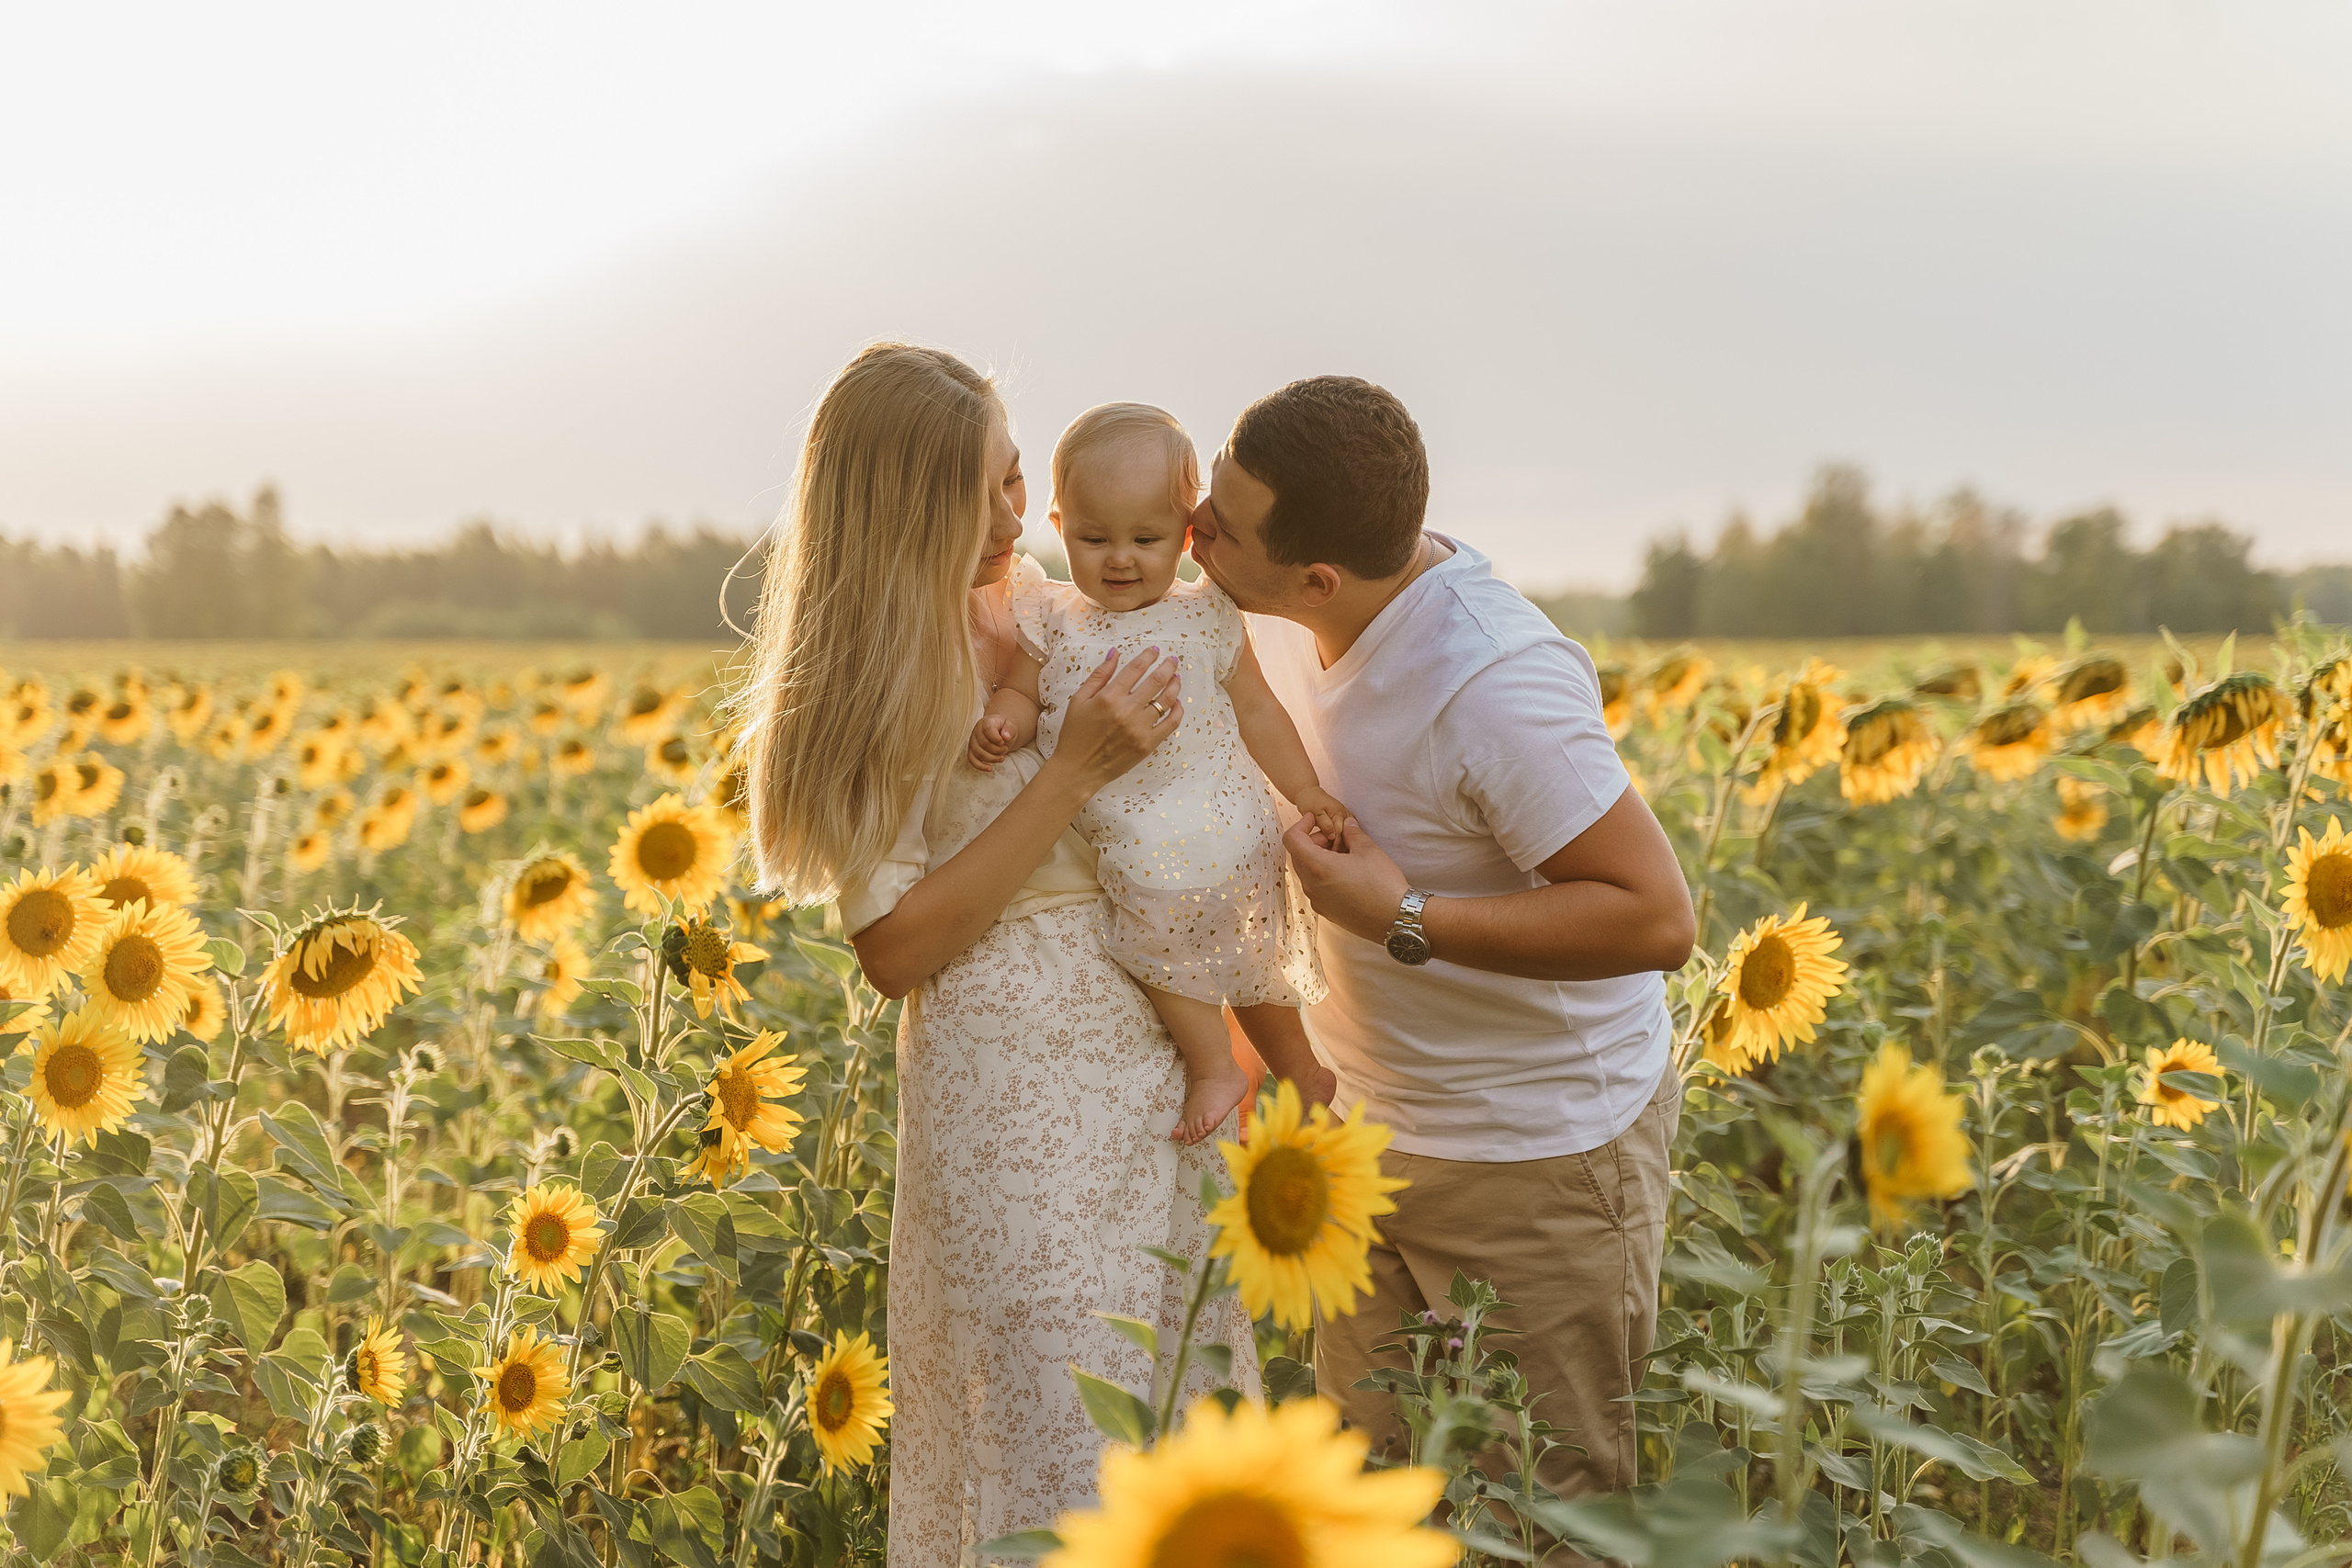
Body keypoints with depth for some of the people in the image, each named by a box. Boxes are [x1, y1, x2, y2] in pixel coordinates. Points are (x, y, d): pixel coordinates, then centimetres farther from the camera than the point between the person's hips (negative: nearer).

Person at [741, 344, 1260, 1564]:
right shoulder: (862, 680, -10)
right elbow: (897, 948, -16)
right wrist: (1077, 767, -19)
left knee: (1188, 1416, 12)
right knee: (1058, 1443, 0)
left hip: (1160, 1054, 6)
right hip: (1012, 1083, -6)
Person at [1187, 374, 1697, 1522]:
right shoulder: (1284, 625, -7)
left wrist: (1405, 920, -29)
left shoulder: (1490, 687, -31)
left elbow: (1657, 917, -29)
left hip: (1540, 1151, -8)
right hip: (1369, 1120, 8)